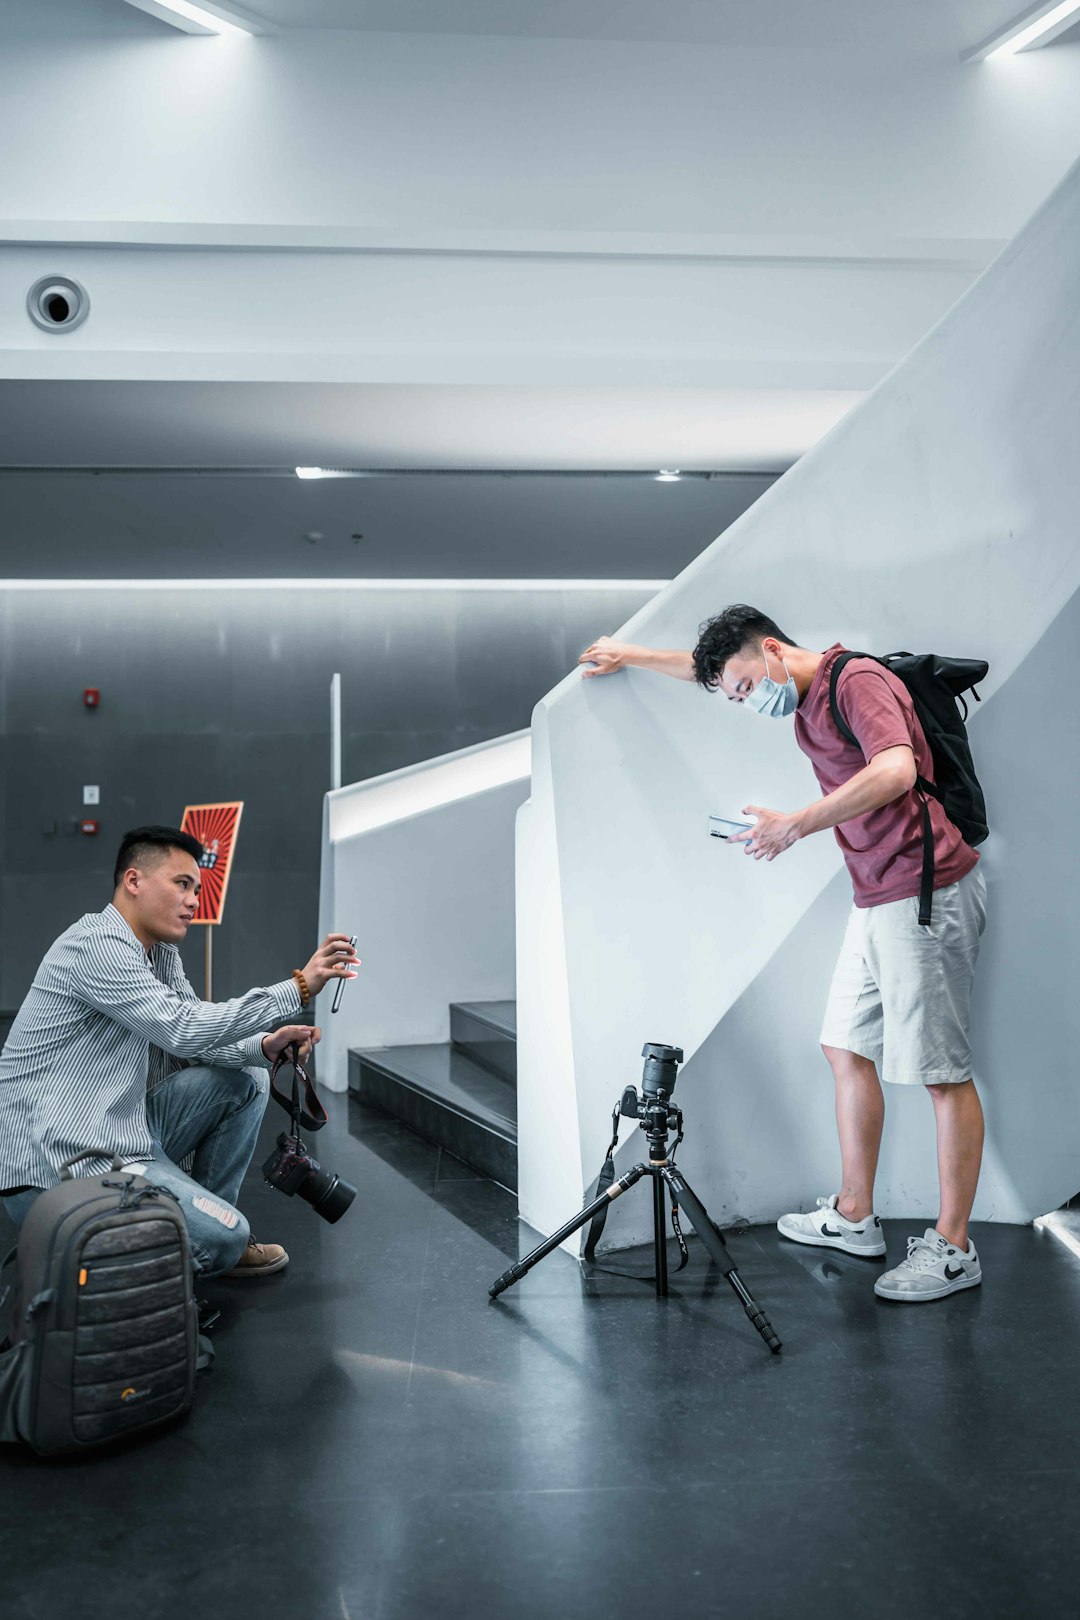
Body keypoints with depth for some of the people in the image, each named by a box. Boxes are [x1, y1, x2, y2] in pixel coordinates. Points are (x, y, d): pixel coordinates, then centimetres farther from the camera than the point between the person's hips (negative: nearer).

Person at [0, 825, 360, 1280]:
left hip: (121, 1132, 10)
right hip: (56, 1163, -10)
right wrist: (299, 987, -27)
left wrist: (264, 1046, -9)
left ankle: (212, 1227, 11)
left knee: (245, 1080, 7)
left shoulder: (161, 952, 10)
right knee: (225, 1239, -21)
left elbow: (193, 1037, 11)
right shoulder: (96, 944, -19)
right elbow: (183, 1030, -27)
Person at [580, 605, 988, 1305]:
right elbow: (714, 666, 31)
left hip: (928, 893, -10)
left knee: (942, 1071, -3)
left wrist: (795, 824, -26)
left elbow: (895, 770, -30)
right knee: (848, 1049, 13)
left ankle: (953, 1249, 6)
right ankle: (854, 1217, 25)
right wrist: (631, 655, 36)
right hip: (877, 901, 10)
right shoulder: (806, 695, 15)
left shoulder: (859, 680, -14)